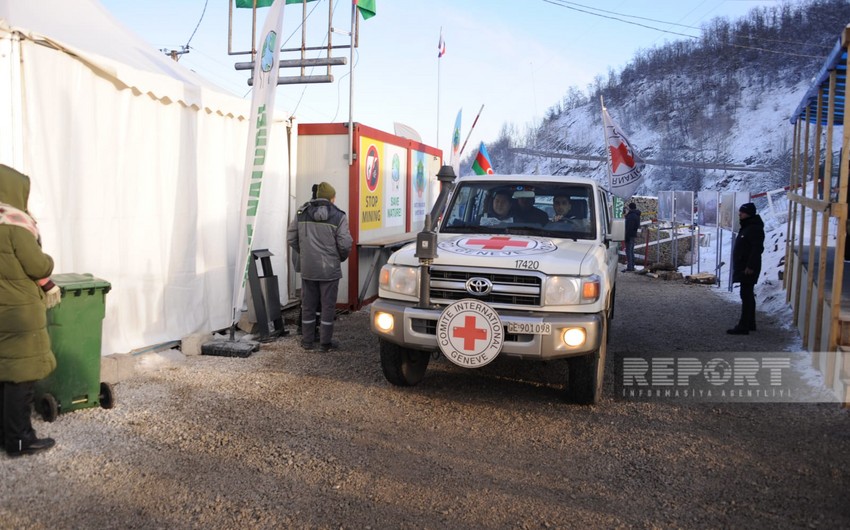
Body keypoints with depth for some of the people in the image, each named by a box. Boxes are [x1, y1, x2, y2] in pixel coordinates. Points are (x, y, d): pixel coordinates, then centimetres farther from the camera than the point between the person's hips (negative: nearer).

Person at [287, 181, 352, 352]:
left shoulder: (302, 213, 5)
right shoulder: (338, 216, -8)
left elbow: (291, 238, 6)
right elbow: (345, 244, -12)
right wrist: (341, 258, 7)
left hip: (307, 269, 4)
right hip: (330, 269, -3)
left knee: (308, 305, 12)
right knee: (328, 306, 6)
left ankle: (307, 341, 20)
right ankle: (326, 342, 11)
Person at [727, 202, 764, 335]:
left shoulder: (755, 228, -16)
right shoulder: (747, 226, 17)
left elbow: (757, 249, -23)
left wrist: (750, 266, -24)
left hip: (748, 269, -11)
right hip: (743, 267, 11)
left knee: (746, 296, -10)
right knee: (748, 296, 15)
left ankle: (743, 326, -9)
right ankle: (750, 324, 24)